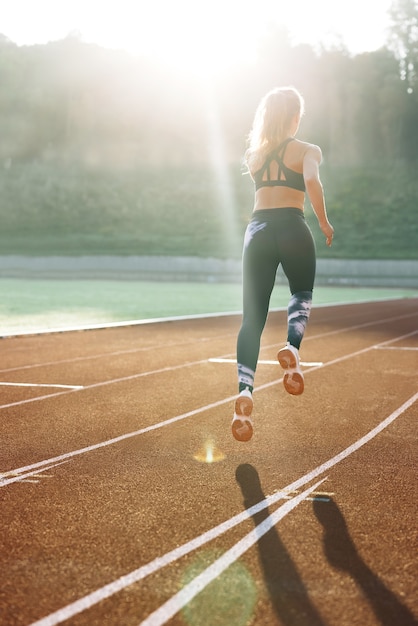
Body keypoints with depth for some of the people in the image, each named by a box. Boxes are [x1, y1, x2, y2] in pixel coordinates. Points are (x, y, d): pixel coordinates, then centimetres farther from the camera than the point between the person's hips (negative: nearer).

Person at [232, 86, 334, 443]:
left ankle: (245, 389, -18)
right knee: (302, 295, 23)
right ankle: (293, 347, -8)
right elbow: (312, 183, -16)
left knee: (252, 318, 2)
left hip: (258, 230, 3)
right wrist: (325, 223, -5)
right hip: (293, 229, -3)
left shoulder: (254, 154, 15)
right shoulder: (307, 150, 3)